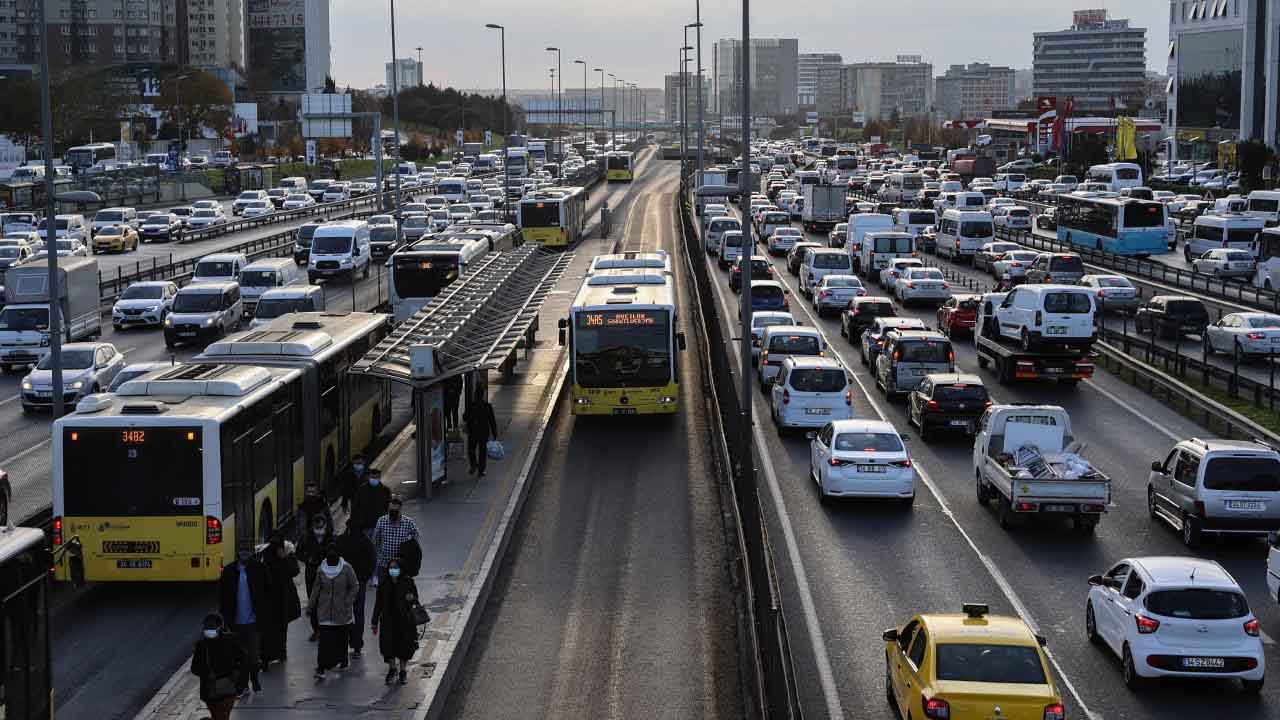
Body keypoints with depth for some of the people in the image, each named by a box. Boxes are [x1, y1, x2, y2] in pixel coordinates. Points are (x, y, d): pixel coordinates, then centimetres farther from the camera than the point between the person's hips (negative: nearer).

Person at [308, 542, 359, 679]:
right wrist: (310, 606, 7)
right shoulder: (322, 569, 1)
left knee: (341, 637, 11)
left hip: (342, 611, -1)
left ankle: (342, 660, 31)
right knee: (325, 638, -7)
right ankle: (321, 668, -7)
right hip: (325, 611, 1)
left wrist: (348, 602, -11)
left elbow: (354, 586, -2)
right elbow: (316, 588, 8)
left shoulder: (346, 568, -7)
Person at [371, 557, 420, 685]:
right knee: (388, 646, 3)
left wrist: (412, 598, -21)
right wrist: (375, 622, 4)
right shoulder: (383, 583, -2)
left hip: (404, 620, -1)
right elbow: (378, 603, 3)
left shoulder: (408, 582, -6)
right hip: (388, 620, 1)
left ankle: (403, 671, 25)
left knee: (404, 646, 6)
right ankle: (392, 669, 25)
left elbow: (415, 597, 5)